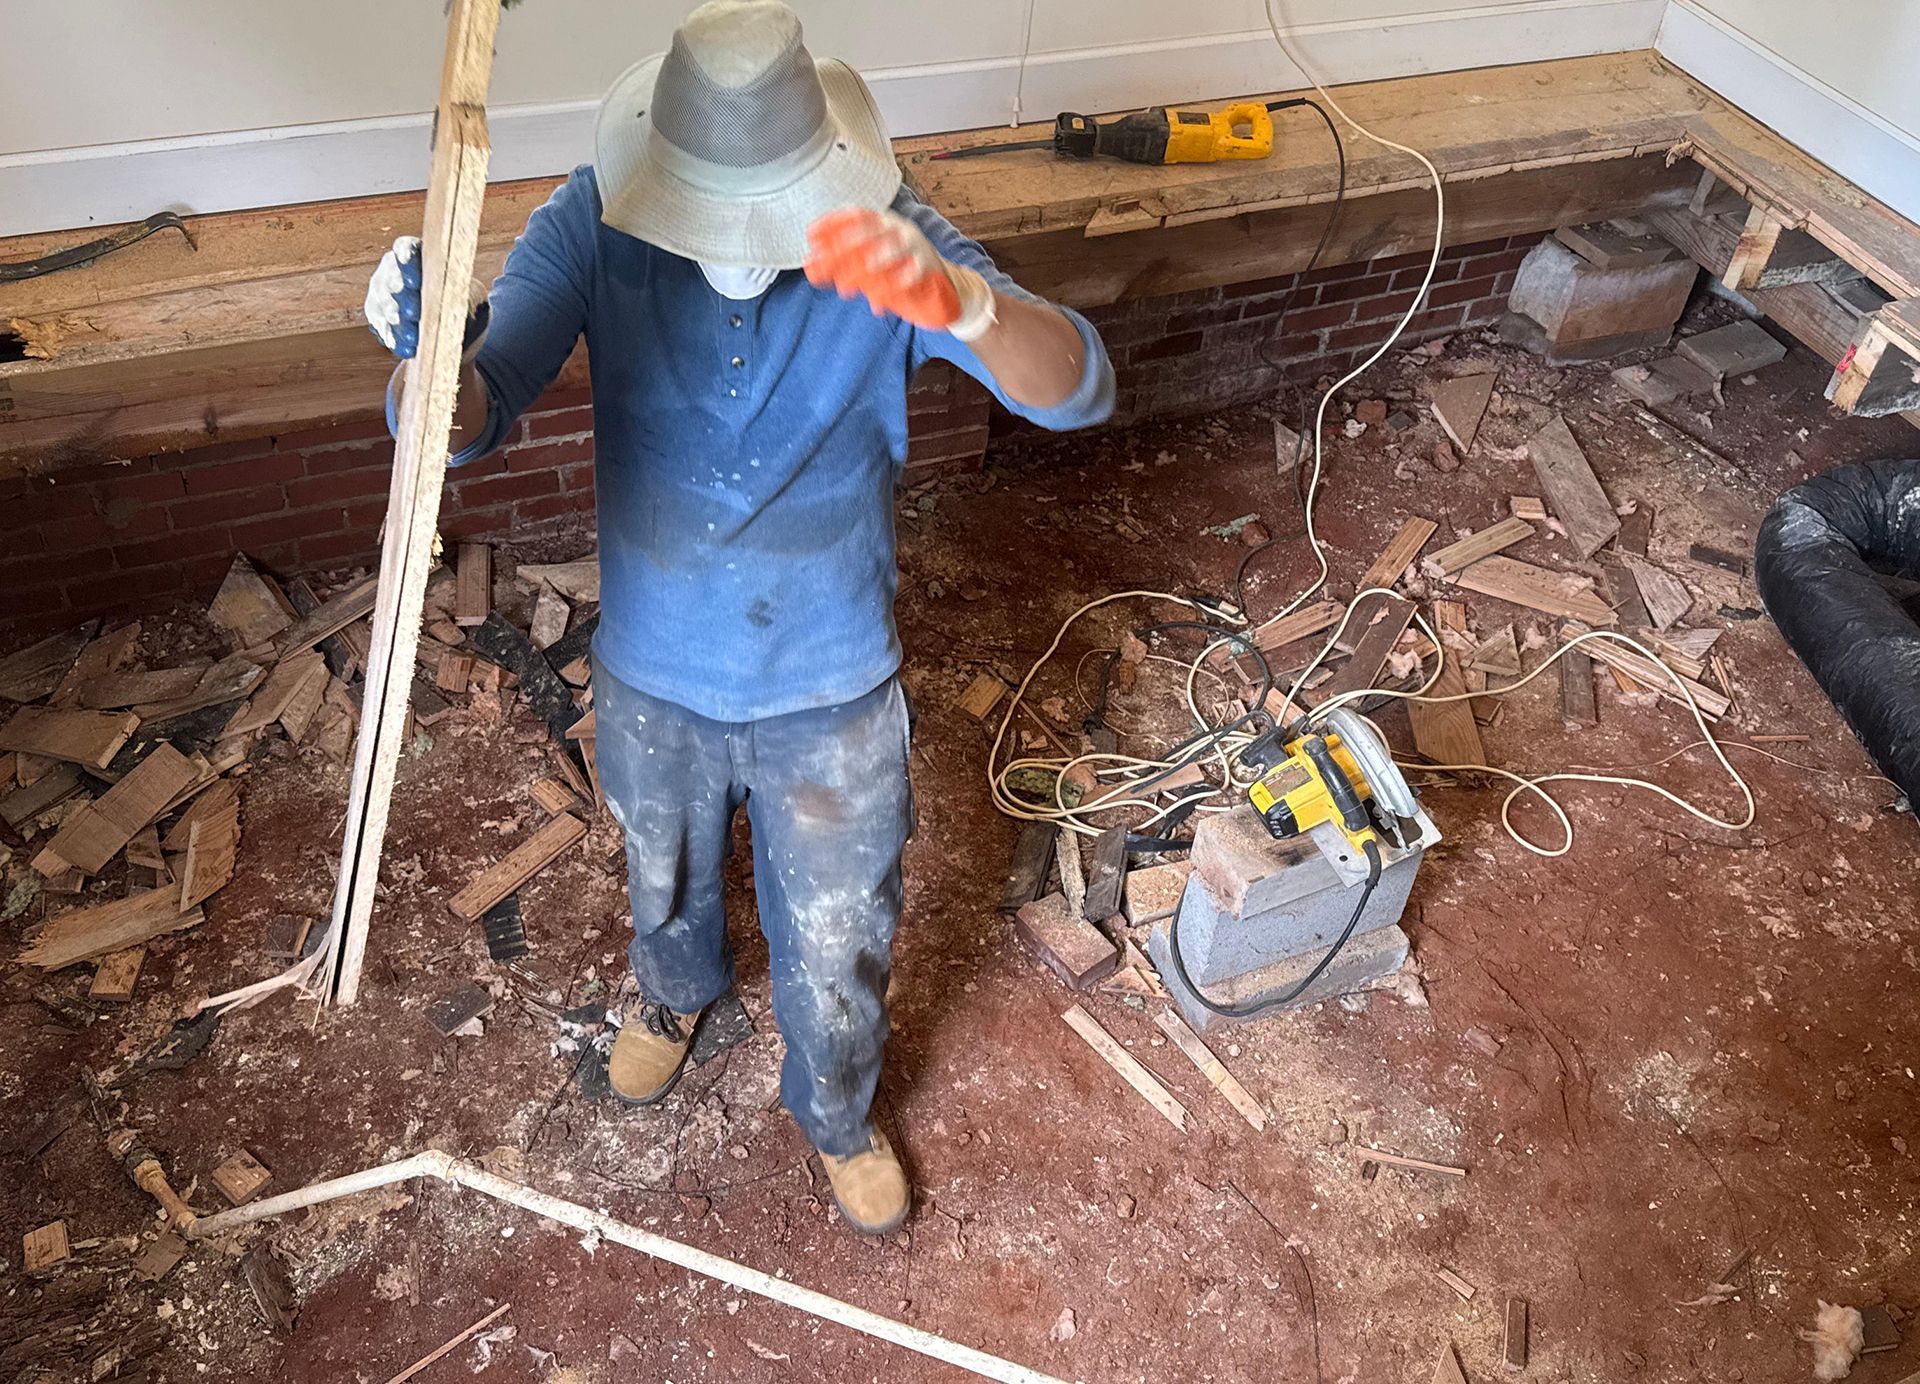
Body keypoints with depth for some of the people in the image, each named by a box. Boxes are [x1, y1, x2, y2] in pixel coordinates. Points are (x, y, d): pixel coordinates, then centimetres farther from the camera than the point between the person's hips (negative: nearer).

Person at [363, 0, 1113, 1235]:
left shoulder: (883, 241, -22)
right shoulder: (594, 225, -19)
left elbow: (1077, 392, -34)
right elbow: (475, 418, -26)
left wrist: (958, 298, -55)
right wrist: (427, 358, -51)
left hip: (834, 691, -1)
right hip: (653, 677, 2)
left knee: (839, 941, 20)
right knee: (666, 882, 31)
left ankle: (838, 1112, 53)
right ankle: (677, 993, 68)